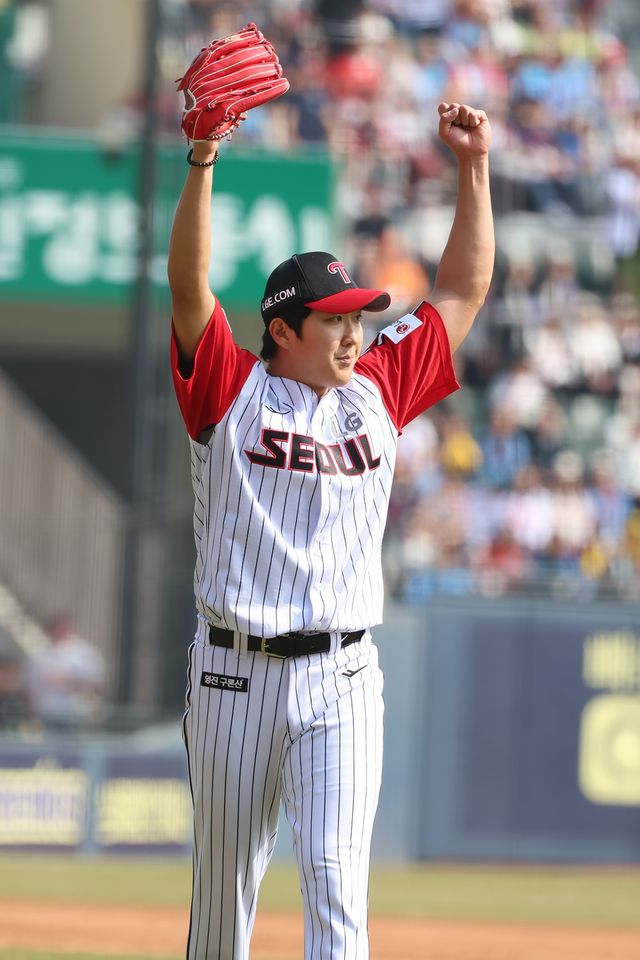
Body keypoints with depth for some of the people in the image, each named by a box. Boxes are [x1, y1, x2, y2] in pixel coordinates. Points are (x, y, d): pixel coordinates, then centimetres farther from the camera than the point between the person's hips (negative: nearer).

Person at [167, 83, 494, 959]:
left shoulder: (378, 390, 10)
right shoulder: (232, 391, 1)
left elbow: (463, 292, 15)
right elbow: (189, 286, -12)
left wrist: (474, 168, 9)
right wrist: (202, 166, -24)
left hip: (340, 684, 1)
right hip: (234, 674, -1)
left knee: (335, 881, -11)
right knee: (225, 882, 8)